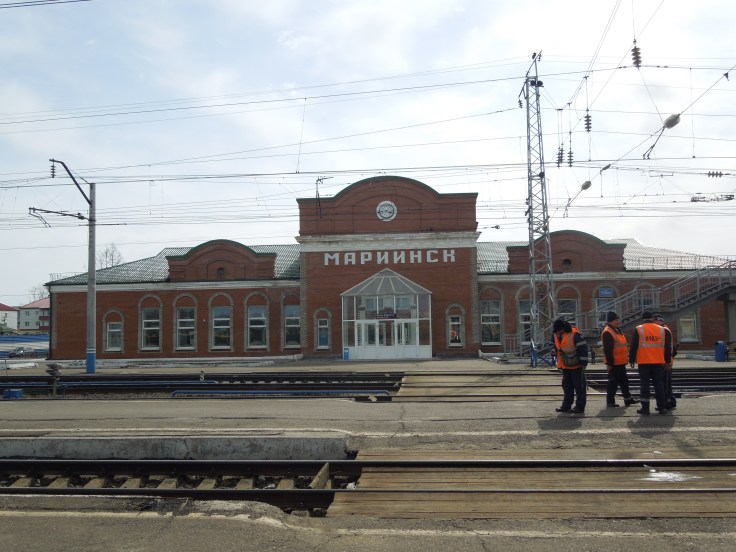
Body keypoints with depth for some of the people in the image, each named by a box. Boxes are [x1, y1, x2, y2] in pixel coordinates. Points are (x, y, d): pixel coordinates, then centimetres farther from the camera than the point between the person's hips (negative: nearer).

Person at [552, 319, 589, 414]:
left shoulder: (574, 335, -23)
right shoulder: (555, 335, -1)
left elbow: (583, 348, -21)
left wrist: (583, 363, -20)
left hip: (576, 366, -7)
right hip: (565, 366, 7)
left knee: (579, 387, -1)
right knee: (567, 386, 12)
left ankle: (580, 407, 3)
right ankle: (566, 406, 19)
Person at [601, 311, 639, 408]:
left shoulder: (617, 330, 15)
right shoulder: (607, 333, -18)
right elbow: (607, 350, -22)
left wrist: (626, 357, 22)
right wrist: (609, 363, -23)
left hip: (620, 362, 10)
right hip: (614, 363, -10)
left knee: (624, 380, 16)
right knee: (613, 382, -3)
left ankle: (628, 398, 25)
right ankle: (610, 401, 4)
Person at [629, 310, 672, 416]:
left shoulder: (638, 329, -3)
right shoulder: (661, 329, 7)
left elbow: (633, 346, -4)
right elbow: (667, 347, 9)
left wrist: (631, 360, 3)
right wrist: (667, 361, 16)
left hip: (643, 362, -2)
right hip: (659, 362, 3)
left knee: (645, 384, 0)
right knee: (659, 384, 9)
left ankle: (645, 408, -1)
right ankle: (662, 407, 10)